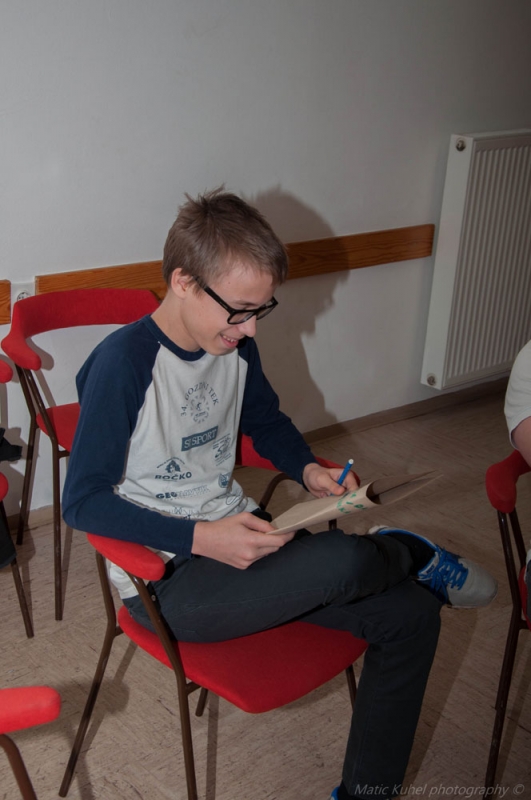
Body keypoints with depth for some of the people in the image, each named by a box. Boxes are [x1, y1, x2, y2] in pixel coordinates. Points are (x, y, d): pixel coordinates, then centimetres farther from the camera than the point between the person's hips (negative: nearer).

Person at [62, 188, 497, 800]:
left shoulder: (236, 347, 2)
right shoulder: (122, 365, -19)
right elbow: (83, 501, -18)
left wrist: (308, 470, -1)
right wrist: (202, 538, -25)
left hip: (236, 539, 8)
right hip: (166, 580, -7)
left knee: (411, 615, -3)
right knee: (345, 560, -31)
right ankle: (409, 553, 8)